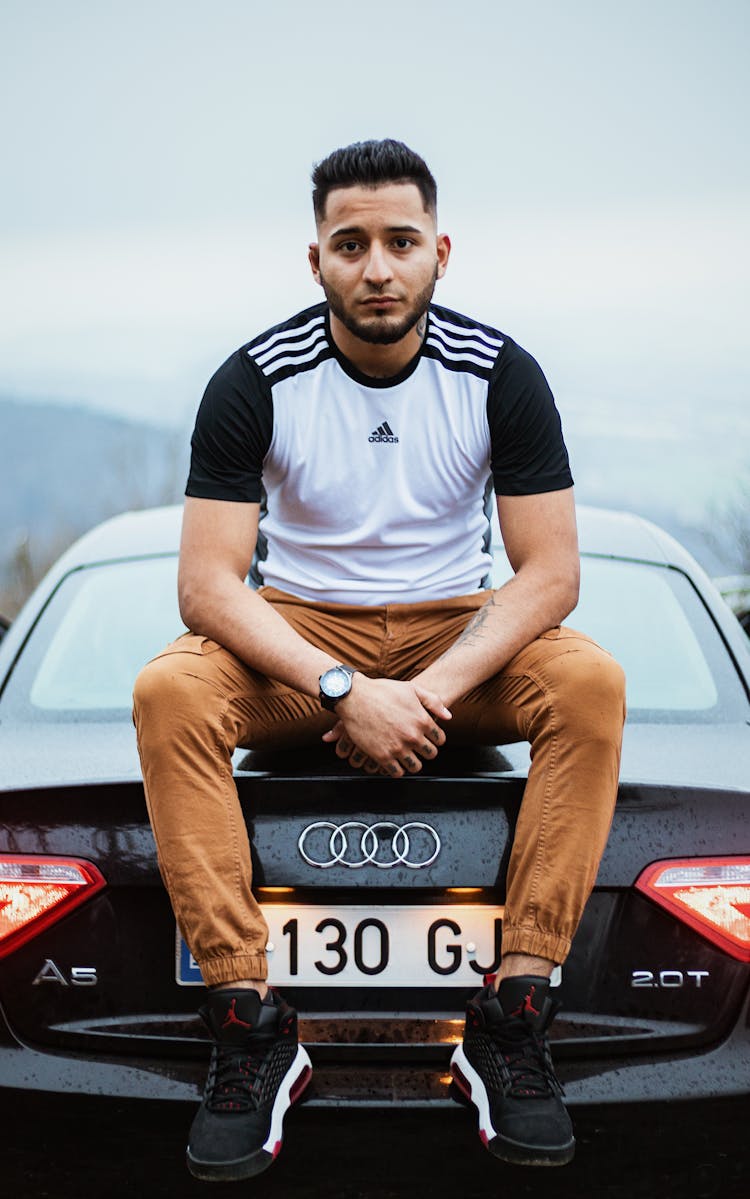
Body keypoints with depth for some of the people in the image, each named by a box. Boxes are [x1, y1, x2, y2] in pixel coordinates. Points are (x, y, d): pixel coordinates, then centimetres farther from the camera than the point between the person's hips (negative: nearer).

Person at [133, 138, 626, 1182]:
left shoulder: (498, 373, -9)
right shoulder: (256, 380, -12)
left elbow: (550, 571, -11)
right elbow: (208, 584, -17)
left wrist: (437, 689, -27)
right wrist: (345, 692, -31)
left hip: (459, 629, 1)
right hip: (298, 632, 0)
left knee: (591, 682, -31)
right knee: (169, 692, -32)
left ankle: (514, 1013, -27)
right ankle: (248, 1022, -28)